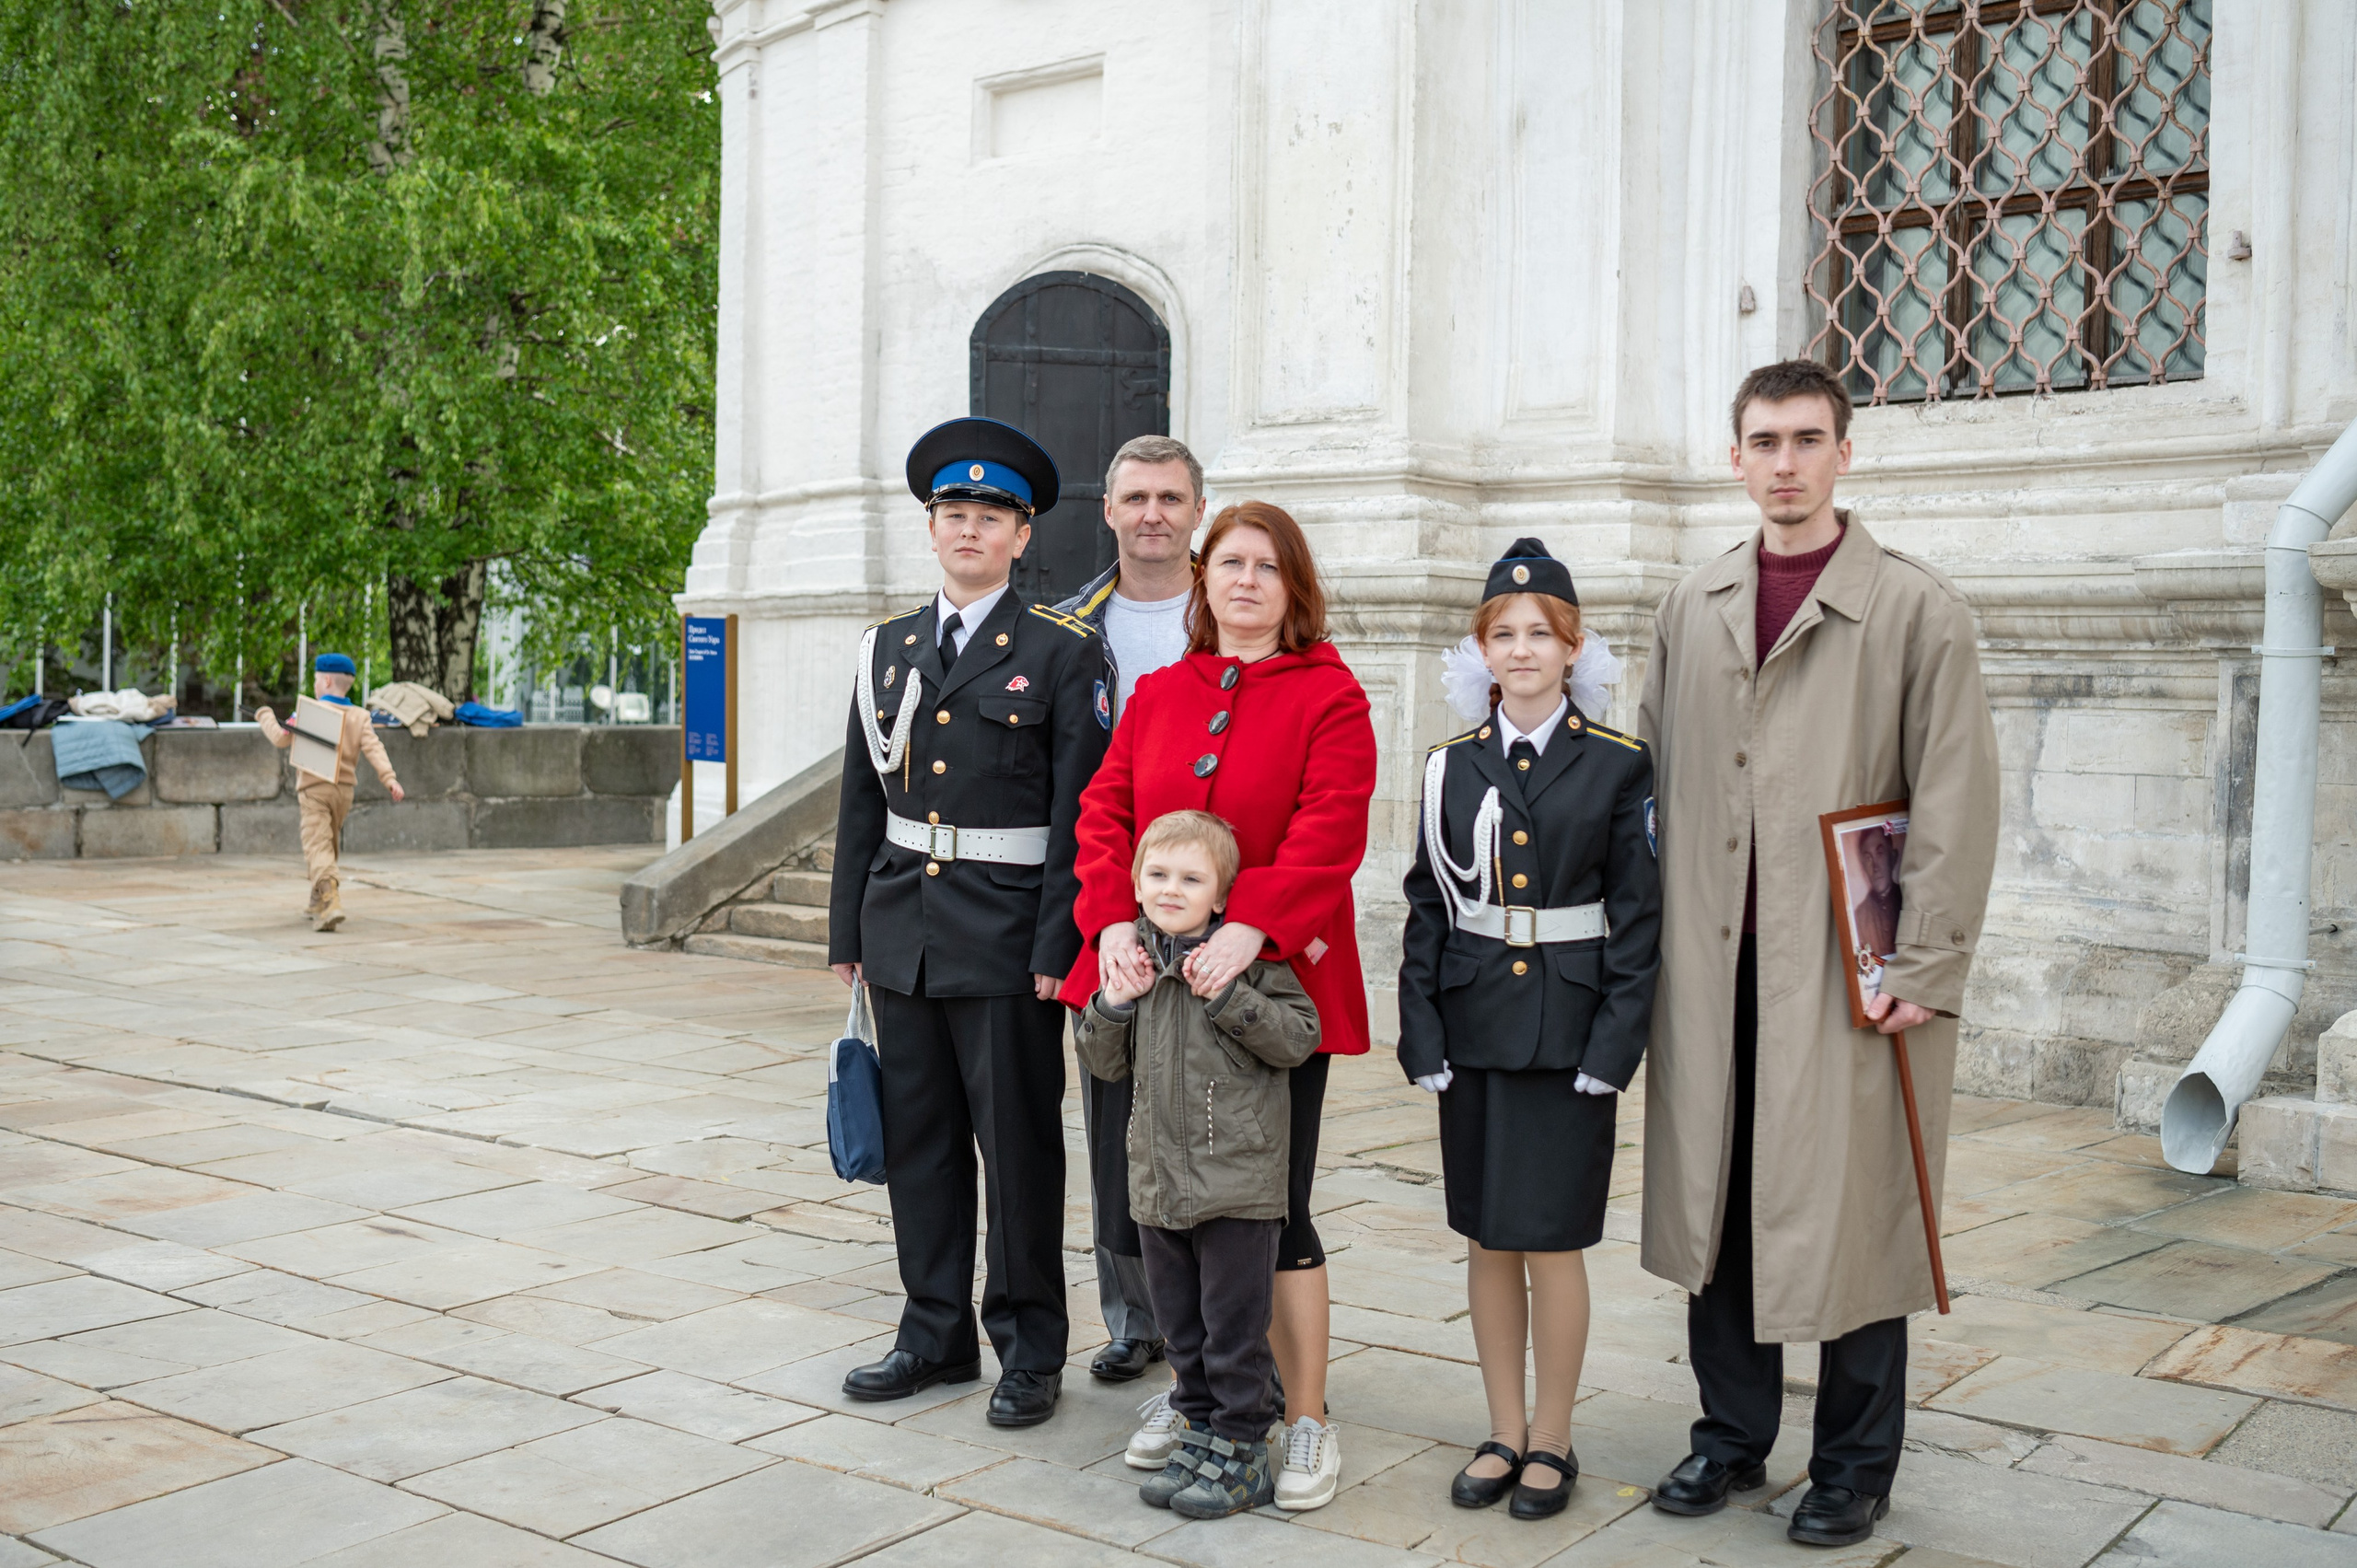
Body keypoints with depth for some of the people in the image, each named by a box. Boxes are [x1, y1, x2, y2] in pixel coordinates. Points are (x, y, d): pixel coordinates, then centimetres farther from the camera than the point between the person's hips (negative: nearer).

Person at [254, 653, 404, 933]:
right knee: (329, 843, 22)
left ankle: (331, 902, -32)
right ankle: (318, 901, 34)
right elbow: (373, 748, -8)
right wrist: (389, 777, -17)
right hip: (344, 789, 5)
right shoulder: (359, 716, 5)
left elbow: (281, 739, -3)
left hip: (314, 789, -5)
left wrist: (265, 716, 14)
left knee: (317, 847, -12)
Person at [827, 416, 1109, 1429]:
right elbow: (861, 801, 13)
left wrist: (1056, 945, -13)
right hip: (902, 931, 5)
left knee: (1019, 1143, 3)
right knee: (917, 1139, 12)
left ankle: (1030, 1350, 16)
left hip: (1007, 937, -5)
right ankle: (937, 1334, 26)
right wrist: (849, 933, 10)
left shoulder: (1061, 652, -3)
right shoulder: (889, 647, 11)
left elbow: (1076, 809, -8)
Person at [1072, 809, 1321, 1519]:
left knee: (1234, 1327, 3)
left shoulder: (1247, 955, -8)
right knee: (1181, 1327, 16)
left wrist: (1227, 996, -22)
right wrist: (1112, 1004, -6)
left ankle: (1240, 1452, 14)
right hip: (1157, 1183, 5)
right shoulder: (1134, 959, 7)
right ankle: (1197, 1431, 29)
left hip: (1238, 1180, -5)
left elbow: (1298, 1036, -14)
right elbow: (1105, 1063, 12)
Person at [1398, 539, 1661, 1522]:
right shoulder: (1454, 766, 6)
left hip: (1569, 1032, -3)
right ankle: (1504, 1432, 24)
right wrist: (1422, 1034, -1)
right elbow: (1427, 906, 6)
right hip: (1474, 1027, 3)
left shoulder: (1618, 766, -2)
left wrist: (1615, 1047, -10)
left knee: (1552, 1241, 0)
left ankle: (1552, 1440, 17)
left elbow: (1638, 917, -3)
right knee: (1487, 1240, 10)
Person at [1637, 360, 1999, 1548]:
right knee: (1716, 1199, 10)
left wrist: (1928, 971, -12)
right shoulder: (1692, 608, 12)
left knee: (1849, 1214, 3)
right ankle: (1733, 1436, 26)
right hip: (1710, 964, 4)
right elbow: (1651, 776, 14)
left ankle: (1855, 1468, 20)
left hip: (1846, 968, -4)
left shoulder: (1918, 608, -2)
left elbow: (1956, 803, -6)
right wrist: (1645, 945, 7)